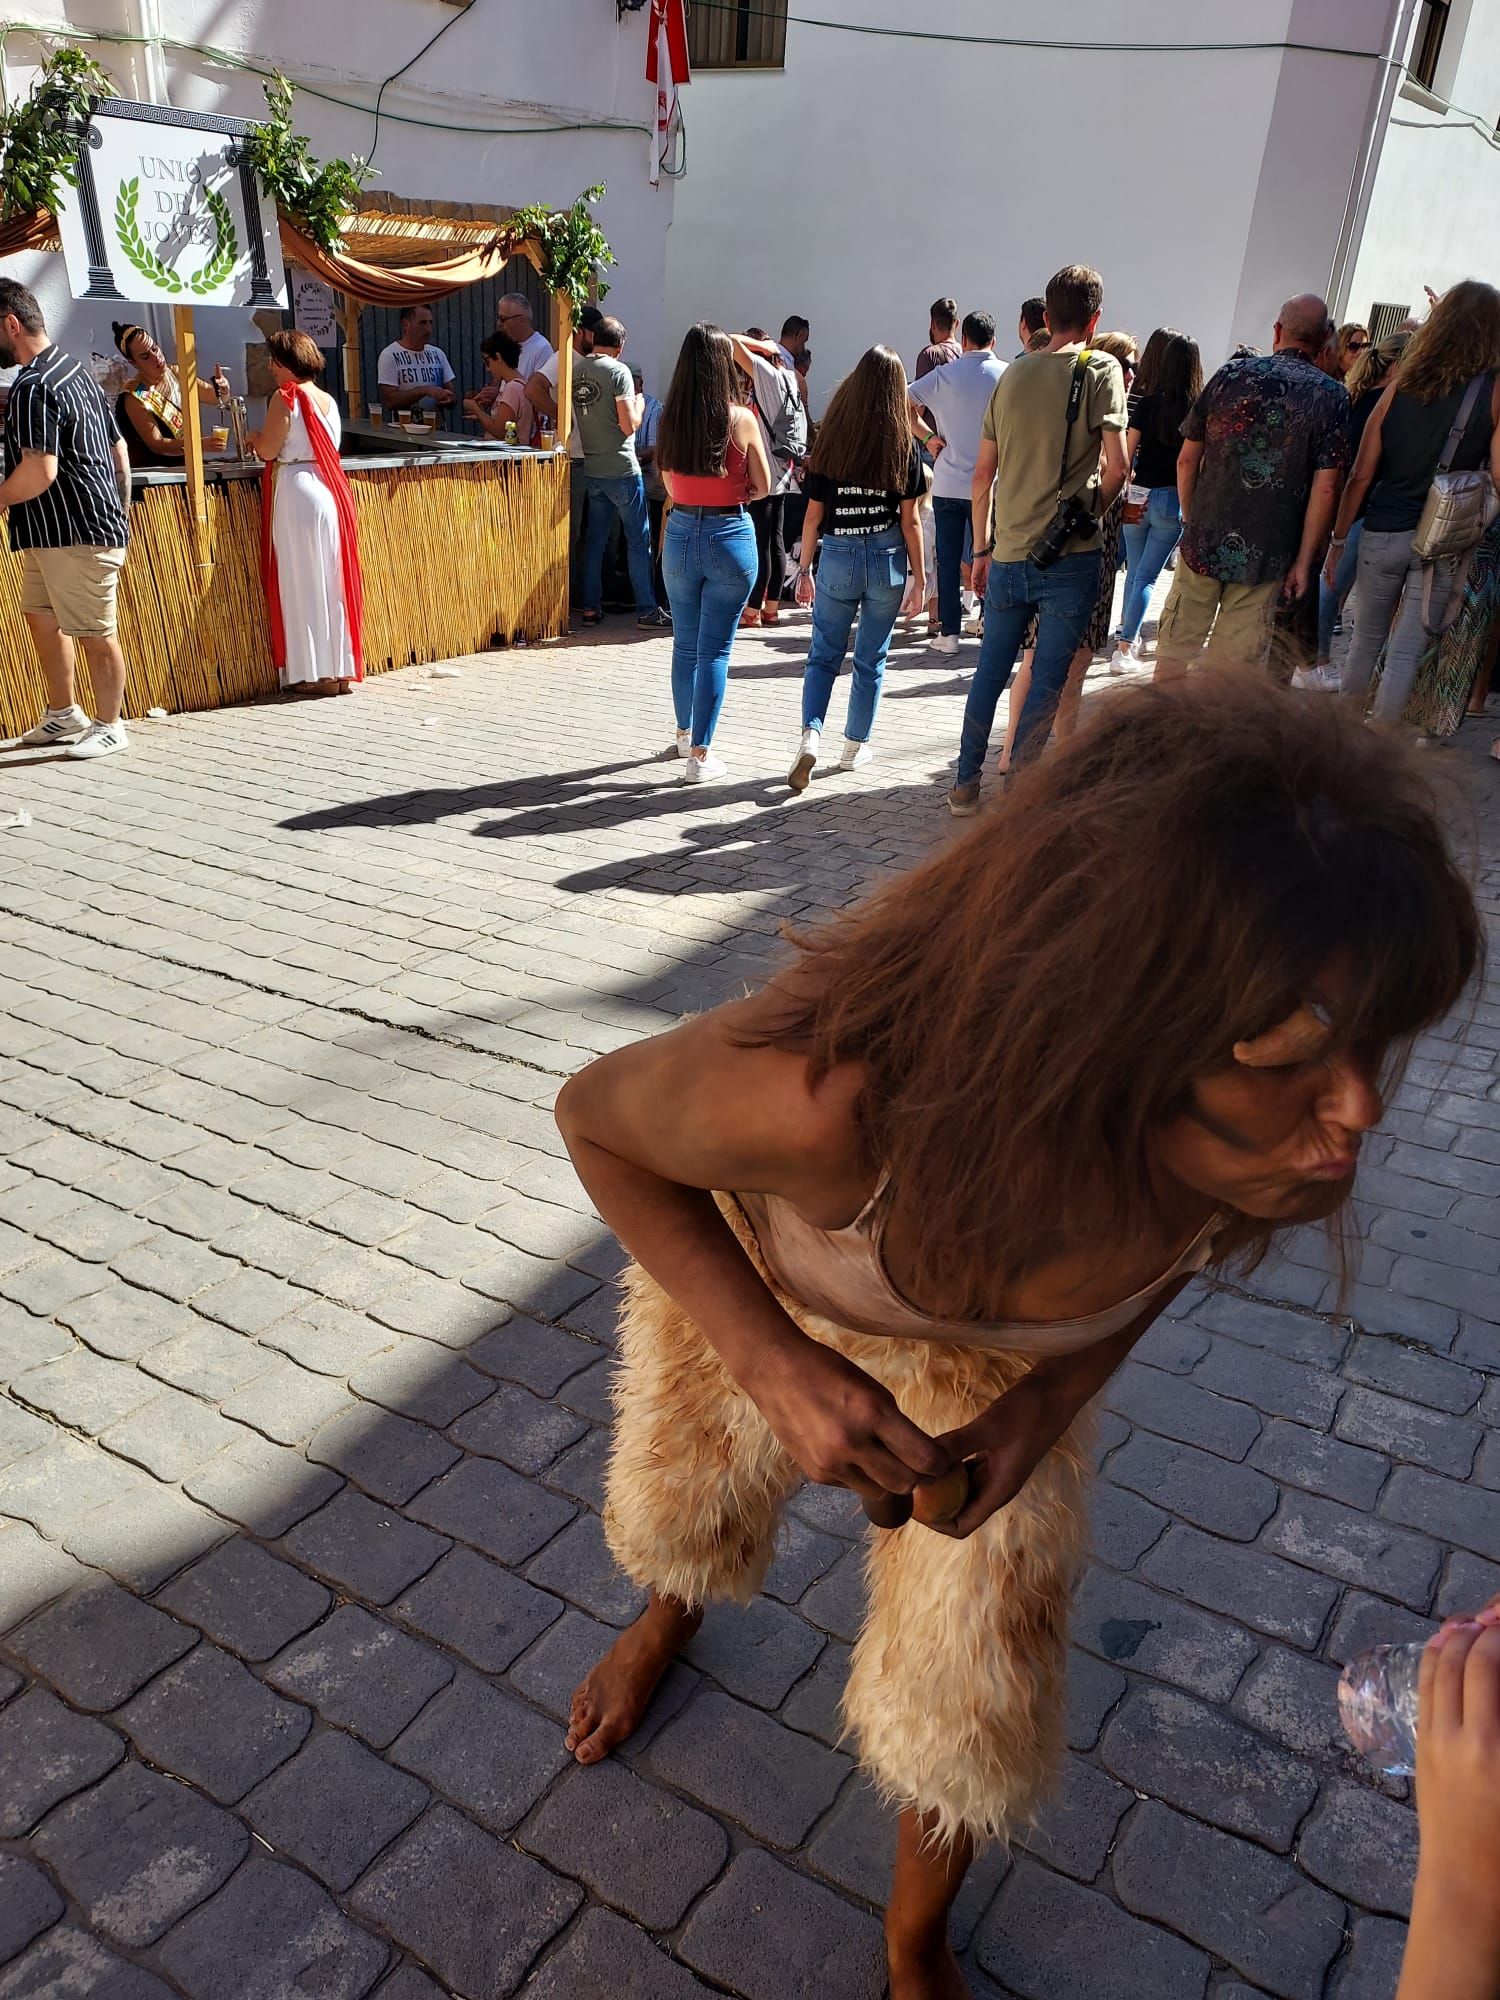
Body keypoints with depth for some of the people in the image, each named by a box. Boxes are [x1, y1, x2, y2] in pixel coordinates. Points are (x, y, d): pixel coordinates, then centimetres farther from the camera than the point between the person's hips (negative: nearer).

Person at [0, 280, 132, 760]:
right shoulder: (73, 369, 13)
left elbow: (39, 472, -26)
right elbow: (119, 449, 17)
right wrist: (121, 511, 23)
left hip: (77, 534, -11)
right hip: (55, 530, 11)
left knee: (95, 633, 1)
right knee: (40, 615, 18)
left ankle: (109, 727, 13)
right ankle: (64, 715, 28)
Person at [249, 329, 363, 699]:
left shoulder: (285, 397, -10)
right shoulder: (328, 400, 11)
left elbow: (268, 450, -12)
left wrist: (255, 437, 10)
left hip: (297, 492, -7)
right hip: (330, 491, 7)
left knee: (304, 582, -1)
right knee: (332, 582, 9)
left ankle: (315, 673, 1)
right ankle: (341, 670, 13)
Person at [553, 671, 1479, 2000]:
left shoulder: (1286, 1129, -36)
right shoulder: (829, 1098, -48)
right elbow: (596, 1116, -25)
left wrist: (1051, 1397, -23)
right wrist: (769, 1360, -34)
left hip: (997, 1358, 2)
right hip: (751, 1277, -1)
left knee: (971, 1701, 8)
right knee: (680, 1512, 28)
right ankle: (674, 1615, 69)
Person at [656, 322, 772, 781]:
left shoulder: (670, 418, -2)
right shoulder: (741, 419, -11)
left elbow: (670, 485, 7)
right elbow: (762, 486, -2)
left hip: (681, 533, 4)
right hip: (729, 535, -4)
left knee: (685, 644, 19)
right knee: (715, 650, 1)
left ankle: (685, 733, 36)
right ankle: (700, 754, 1)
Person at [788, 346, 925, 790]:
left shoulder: (830, 441, -5)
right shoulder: (905, 446, -6)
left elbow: (813, 515, -2)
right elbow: (909, 521, -4)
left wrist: (805, 569, 8)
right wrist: (919, 575, 5)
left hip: (837, 557, 0)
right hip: (887, 559, 0)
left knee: (824, 654, 11)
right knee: (871, 659, 13)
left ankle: (810, 735, -8)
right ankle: (855, 746, 22)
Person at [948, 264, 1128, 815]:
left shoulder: (1013, 374, 9)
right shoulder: (1100, 371, -4)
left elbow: (984, 473, 12)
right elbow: (1116, 465, -13)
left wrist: (982, 549, 19)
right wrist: (1094, 510, 7)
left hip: (1009, 554, 5)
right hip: (1071, 555, -4)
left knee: (990, 670, 14)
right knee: (1047, 680, 2)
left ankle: (966, 784, 20)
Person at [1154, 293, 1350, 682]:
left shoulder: (1231, 374, 2)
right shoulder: (1331, 397, -3)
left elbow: (1187, 459, 4)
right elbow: (1325, 487, -9)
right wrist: (1304, 562, -3)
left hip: (1202, 543, 2)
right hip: (1266, 556, -1)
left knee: (1176, 649, 12)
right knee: (1233, 663, 5)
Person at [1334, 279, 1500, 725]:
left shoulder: (1402, 384, 1)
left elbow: (1361, 475, 0)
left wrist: (1338, 539, 7)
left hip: (1384, 533, 2)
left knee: (1365, 641, 16)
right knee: (1405, 652, 4)